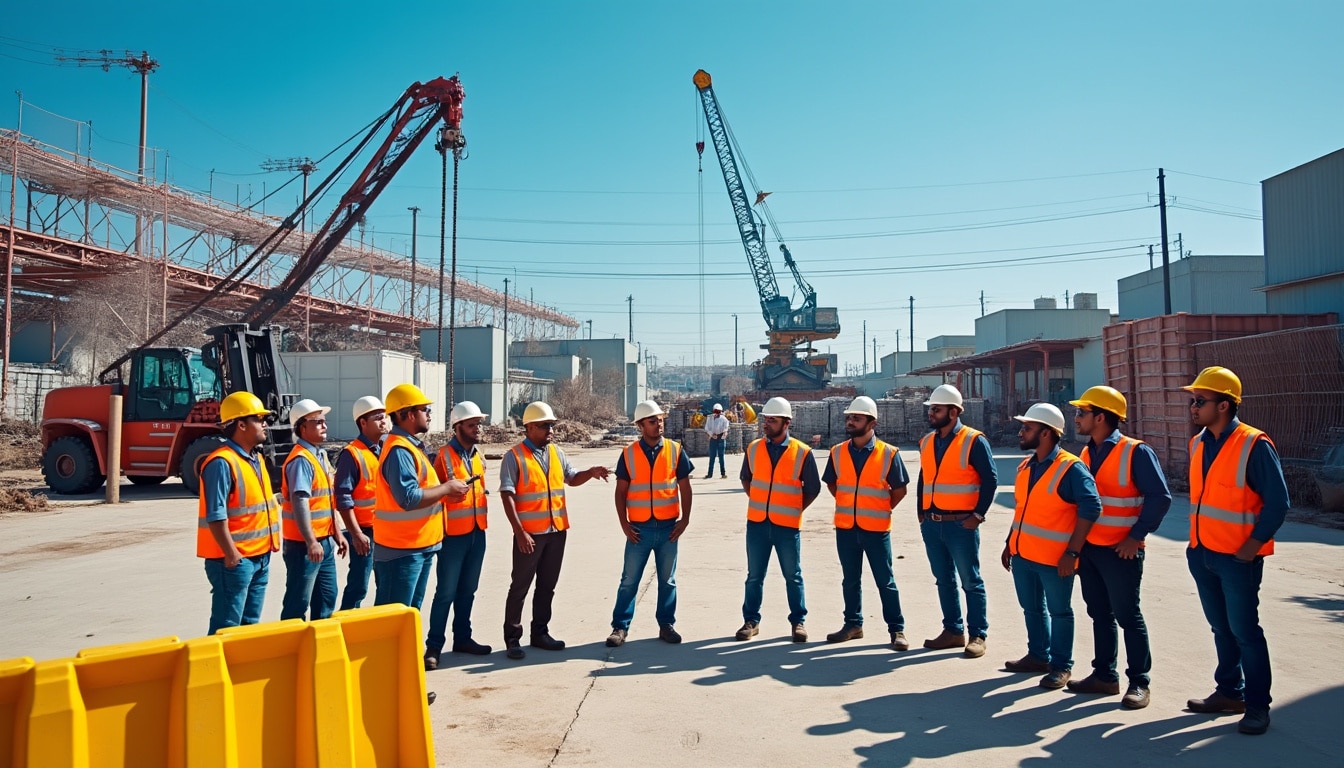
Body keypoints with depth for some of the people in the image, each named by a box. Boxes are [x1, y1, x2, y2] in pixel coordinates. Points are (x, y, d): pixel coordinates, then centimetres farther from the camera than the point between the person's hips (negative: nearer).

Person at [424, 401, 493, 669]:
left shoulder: (479, 457, 12)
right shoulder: (444, 455, -9)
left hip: (477, 533, 7)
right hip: (453, 534, -7)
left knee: (467, 590, 14)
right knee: (446, 592, -3)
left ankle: (462, 638, 25)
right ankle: (434, 645, 5)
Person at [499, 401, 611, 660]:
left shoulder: (556, 453, 10)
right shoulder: (514, 457, -8)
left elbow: (572, 478, 20)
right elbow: (507, 496, -13)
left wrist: (591, 473, -2)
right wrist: (519, 531, -19)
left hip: (557, 531, 6)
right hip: (530, 533, -6)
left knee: (547, 585, 14)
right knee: (520, 586, 3)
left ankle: (540, 633, 26)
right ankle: (512, 638, 12)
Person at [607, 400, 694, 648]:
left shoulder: (675, 450, 1)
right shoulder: (628, 454, -1)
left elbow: (684, 487, 4)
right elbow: (621, 491, 2)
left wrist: (685, 518, -2)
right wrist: (624, 523, -4)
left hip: (668, 527, 1)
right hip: (639, 528, -1)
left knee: (667, 580, 11)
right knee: (629, 580, 4)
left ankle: (666, 625, 23)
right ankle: (620, 627, 15)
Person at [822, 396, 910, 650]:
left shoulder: (889, 454, -8)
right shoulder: (837, 452, 1)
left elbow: (899, 489, 1)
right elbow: (831, 484, 15)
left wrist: (881, 508, 2)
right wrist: (849, 504, 9)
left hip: (876, 528, -3)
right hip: (845, 527, 3)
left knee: (885, 581, 4)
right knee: (850, 580, 14)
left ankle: (897, 629, 14)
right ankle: (853, 624, 26)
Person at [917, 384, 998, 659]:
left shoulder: (974, 441, -9)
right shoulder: (926, 442, 11)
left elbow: (990, 480, -9)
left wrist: (978, 514, -12)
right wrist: (921, 512, 12)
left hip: (961, 524, -6)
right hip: (931, 524, 7)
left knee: (971, 581, 2)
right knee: (944, 580, 14)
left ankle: (978, 635, 10)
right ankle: (953, 630, 24)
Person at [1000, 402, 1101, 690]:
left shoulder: (1070, 468, -16)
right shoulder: (1026, 466, 8)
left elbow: (1091, 508, -21)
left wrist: (1072, 552, -22)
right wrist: (1010, 543, 16)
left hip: (1054, 559, -7)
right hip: (1022, 554, 7)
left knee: (1059, 612, 7)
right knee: (1032, 609, 18)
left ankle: (1061, 666, 19)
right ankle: (1038, 656, 33)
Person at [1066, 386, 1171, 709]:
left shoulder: (1136, 452, -13)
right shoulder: (1087, 452, 9)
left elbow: (1160, 497, -15)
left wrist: (1136, 536, -16)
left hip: (1120, 550, -7)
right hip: (1088, 548, 7)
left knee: (1128, 616, 2)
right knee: (1100, 615, 14)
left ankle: (1139, 682, 13)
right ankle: (1104, 675, 25)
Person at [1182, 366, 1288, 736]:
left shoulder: (1254, 445, -15)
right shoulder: (1197, 443, 6)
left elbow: (1278, 502, -14)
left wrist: (1252, 546, -15)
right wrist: (1196, 538, 11)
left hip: (1238, 557, -7)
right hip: (1202, 553, 7)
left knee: (1244, 631, 1)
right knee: (1221, 628, 16)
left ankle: (1257, 706, 14)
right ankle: (1230, 692, 29)